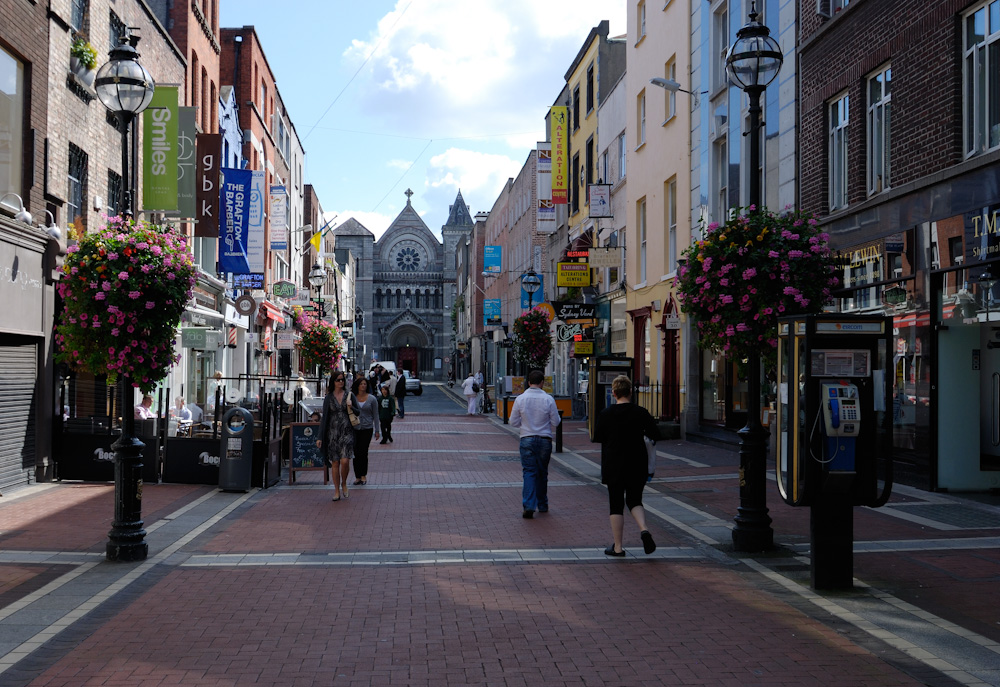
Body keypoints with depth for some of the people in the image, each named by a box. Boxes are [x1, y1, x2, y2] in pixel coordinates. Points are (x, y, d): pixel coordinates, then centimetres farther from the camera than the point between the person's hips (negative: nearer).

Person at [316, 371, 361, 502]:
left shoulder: (349, 395, 5)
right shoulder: (329, 398, 5)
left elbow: (359, 412, 10)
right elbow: (324, 417, 6)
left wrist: (351, 407, -12)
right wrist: (320, 437, 1)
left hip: (346, 432, -1)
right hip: (333, 432, 1)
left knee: (345, 461, -13)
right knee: (335, 462, 3)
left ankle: (344, 484, 13)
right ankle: (337, 490, 14)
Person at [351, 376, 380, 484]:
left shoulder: (371, 398, 2)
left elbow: (375, 415, 5)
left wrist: (377, 430, 1)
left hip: (367, 428, -2)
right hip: (354, 429, 2)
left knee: (363, 452, -4)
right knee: (356, 453, 1)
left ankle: (363, 475, 10)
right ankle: (357, 476, 10)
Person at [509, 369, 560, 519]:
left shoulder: (520, 399, -4)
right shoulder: (548, 399, -7)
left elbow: (513, 422, 2)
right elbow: (555, 422, -2)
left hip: (527, 440, 0)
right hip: (544, 440, 0)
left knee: (529, 472, 0)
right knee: (542, 473, 14)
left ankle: (529, 506, -14)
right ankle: (542, 505, 25)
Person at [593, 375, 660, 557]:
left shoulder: (605, 414, -8)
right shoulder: (641, 412, -5)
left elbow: (597, 437, 0)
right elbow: (655, 434, -1)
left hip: (613, 466, -1)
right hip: (637, 465, 1)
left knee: (616, 504, 6)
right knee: (634, 500, 16)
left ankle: (617, 547, 8)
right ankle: (644, 529, -11)